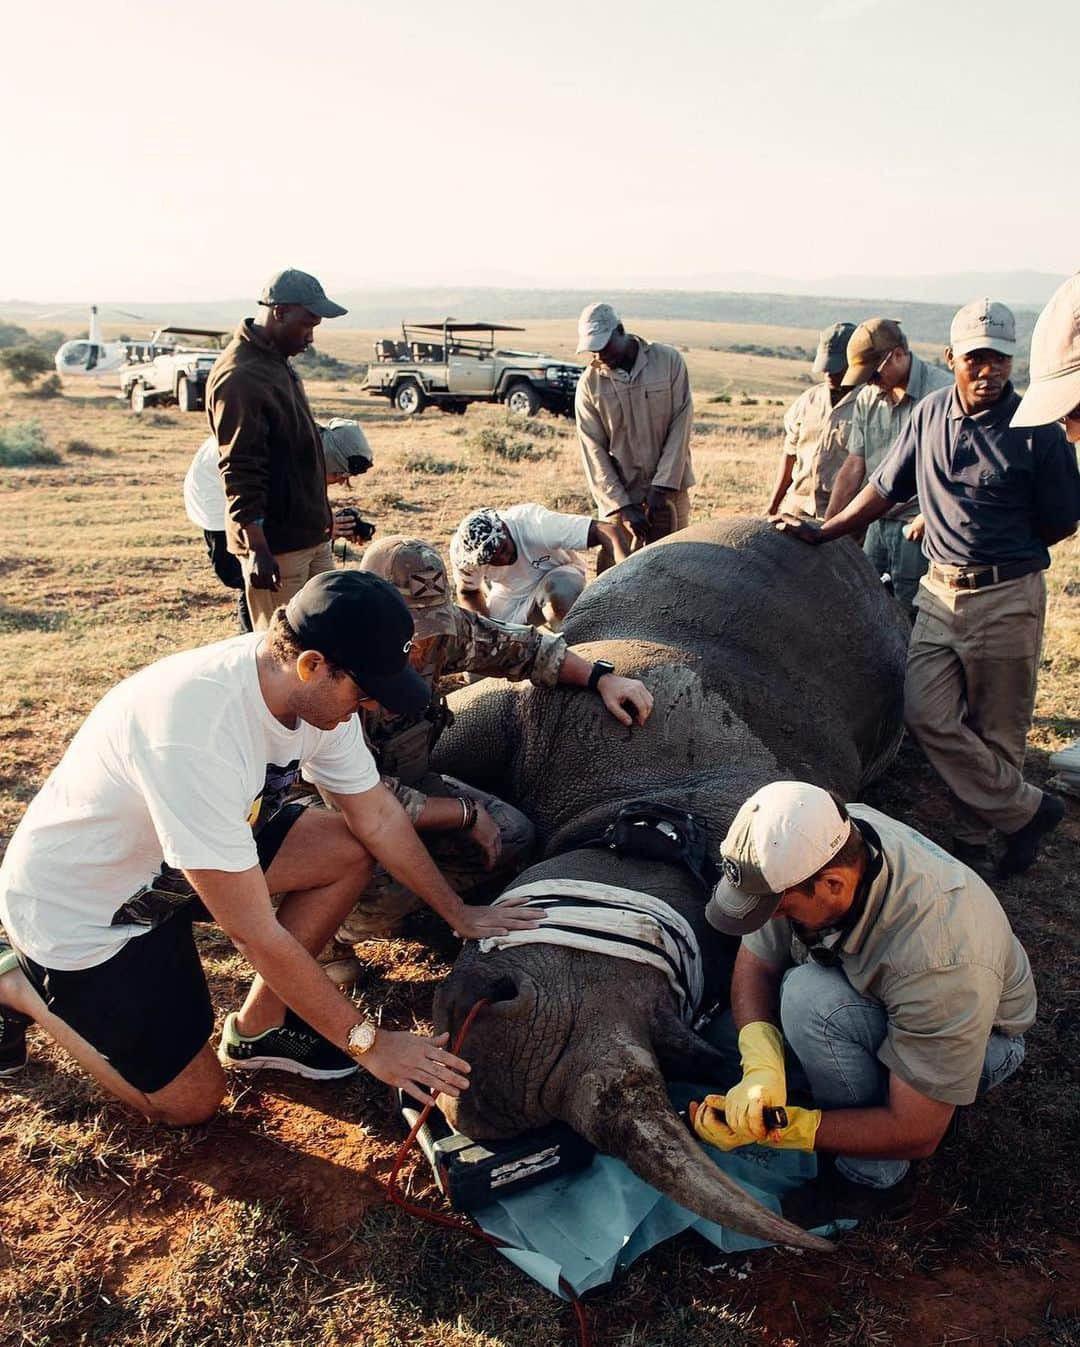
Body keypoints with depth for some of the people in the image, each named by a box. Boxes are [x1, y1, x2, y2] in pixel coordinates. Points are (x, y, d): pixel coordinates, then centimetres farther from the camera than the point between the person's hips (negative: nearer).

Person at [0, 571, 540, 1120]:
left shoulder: (314, 688, -16)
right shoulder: (196, 732, -39)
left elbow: (377, 816, -1)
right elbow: (255, 933, -33)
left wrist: (459, 914, 1)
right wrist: (369, 1043, -25)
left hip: (161, 858, 7)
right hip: (77, 908, -7)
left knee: (348, 854, -7)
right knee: (189, 1101, 0)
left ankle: (257, 1029, 9)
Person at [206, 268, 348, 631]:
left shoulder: (277, 362, 14)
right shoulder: (239, 377, -18)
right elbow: (239, 472, -22)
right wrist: (257, 547, -24)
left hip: (310, 535, 10)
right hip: (274, 545, -10)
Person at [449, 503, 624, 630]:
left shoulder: (537, 525, -38)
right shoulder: (461, 553, -27)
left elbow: (607, 532, -42)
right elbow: (467, 593, -5)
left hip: (557, 576, -4)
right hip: (509, 595, 4)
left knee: (562, 592, -38)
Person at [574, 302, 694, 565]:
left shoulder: (669, 361, -4)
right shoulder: (589, 384, -3)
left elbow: (680, 427, -5)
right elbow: (593, 451, -4)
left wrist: (662, 487, -11)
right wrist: (623, 507, -11)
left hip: (668, 492, 0)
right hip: (618, 496, 0)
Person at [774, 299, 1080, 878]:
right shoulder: (930, 413, 5)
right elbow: (884, 489, 14)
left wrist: (996, 550, 4)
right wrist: (822, 531, 12)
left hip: (1008, 597, -4)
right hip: (940, 590, 4)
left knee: (996, 731, 4)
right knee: (928, 713, -3)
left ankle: (975, 838, 21)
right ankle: (1028, 809, 13)